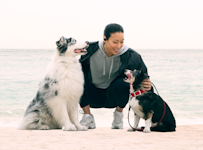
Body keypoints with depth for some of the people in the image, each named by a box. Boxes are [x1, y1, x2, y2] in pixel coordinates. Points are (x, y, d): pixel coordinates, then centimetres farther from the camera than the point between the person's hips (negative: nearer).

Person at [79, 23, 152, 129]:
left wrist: (147, 85, -34)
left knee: (123, 83, -34)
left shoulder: (130, 56, -20)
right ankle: (88, 117, -13)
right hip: (92, 96, 0)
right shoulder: (90, 50, -19)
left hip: (112, 97, 0)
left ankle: (119, 114, -2)